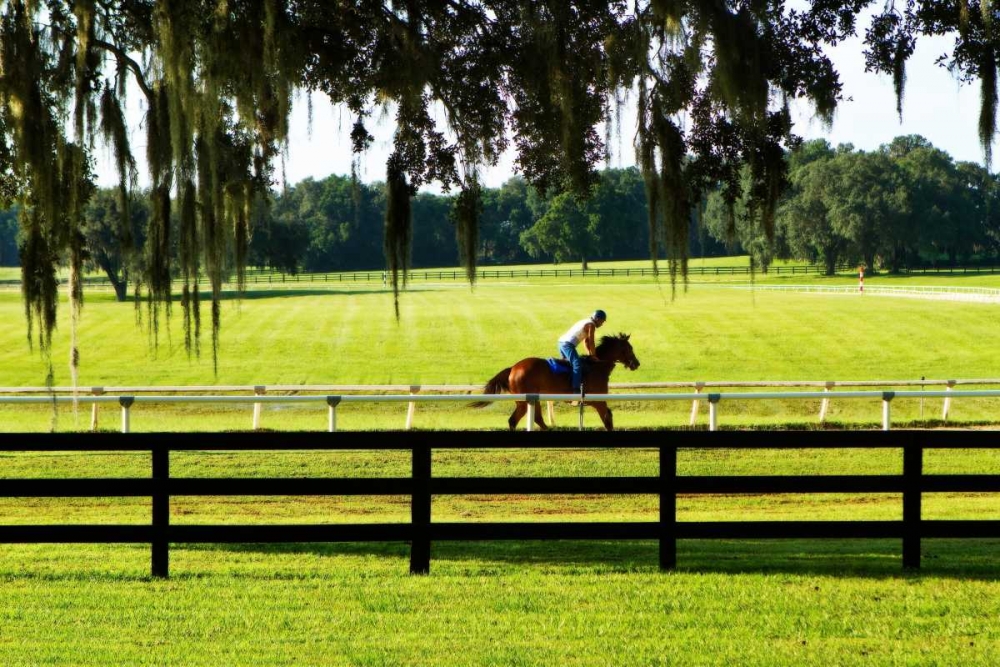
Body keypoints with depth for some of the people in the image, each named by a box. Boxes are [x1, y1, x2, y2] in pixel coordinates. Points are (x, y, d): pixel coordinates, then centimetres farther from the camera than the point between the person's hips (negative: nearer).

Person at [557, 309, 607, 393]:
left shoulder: (586, 322, 25)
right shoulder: (591, 325, -5)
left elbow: (586, 341, 29)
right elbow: (591, 342, -6)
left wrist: (590, 354, 26)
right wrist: (594, 356, 3)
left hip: (562, 342, 11)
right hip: (568, 344, -11)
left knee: (568, 363, 26)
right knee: (577, 365, -21)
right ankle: (576, 389, -32)